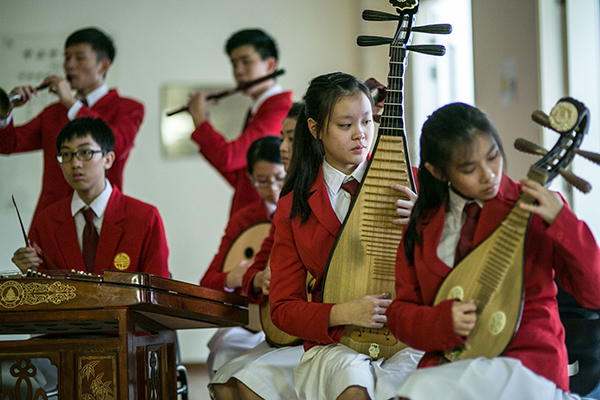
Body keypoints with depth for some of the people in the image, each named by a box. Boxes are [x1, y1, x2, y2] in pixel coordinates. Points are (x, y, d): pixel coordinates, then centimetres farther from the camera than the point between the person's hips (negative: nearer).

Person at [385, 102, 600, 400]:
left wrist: (561, 221, -14)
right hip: (448, 363, 4)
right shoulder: (422, 226, 10)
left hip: (528, 360, -4)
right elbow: (399, 313, 11)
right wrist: (444, 321, -9)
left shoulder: (536, 209, 2)